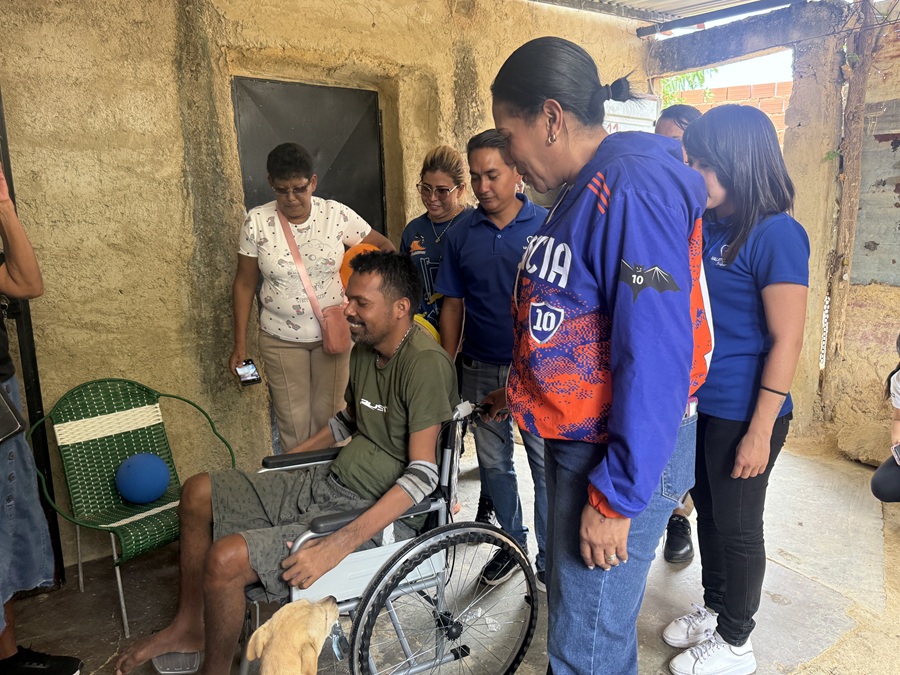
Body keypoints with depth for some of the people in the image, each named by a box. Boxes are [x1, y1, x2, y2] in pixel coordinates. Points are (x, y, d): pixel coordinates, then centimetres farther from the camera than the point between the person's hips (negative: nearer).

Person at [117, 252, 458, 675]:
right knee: (197, 493, 9)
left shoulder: (426, 363, -22)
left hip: (371, 511, -9)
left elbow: (423, 475, -26)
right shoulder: (364, 349, 5)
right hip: (327, 481, 9)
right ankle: (189, 625, 27)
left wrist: (339, 546, -31)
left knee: (225, 559, -21)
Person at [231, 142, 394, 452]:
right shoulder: (257, 221, -6)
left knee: (329, 414, 11)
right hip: (281, 338, 0)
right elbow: (244, 283, 0)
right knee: (292, 421, 6)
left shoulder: (336, 214, -8)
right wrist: (240, 343, 0)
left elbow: (384, 247, 0)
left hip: (333, 332, 0)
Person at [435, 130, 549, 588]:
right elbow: (453, 305, 8)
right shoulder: (461, 236, 4)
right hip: (480, 370, 4)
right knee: (493, 463, 15)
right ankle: (512, 542, 35)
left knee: (546, 465, 6)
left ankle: (548, 558, 25)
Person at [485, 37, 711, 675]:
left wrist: (614, 496, -22)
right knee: (569, 595, 26)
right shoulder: (584, 191, 10)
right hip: (575, 437, 10)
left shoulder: (634, 190, -22)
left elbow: (655, 355, -26)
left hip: (623, 452, -10)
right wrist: (525, 390, 19)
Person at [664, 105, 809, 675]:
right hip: (700, 405, 7)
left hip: (742, 414, -7)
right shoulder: (707, 227, 8)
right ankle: (714, 609, 42)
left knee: (737, 528, 9)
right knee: (708, 514, 21)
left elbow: (786, 341, -18)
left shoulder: (776, 234, -16)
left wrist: (760, 431, -18)